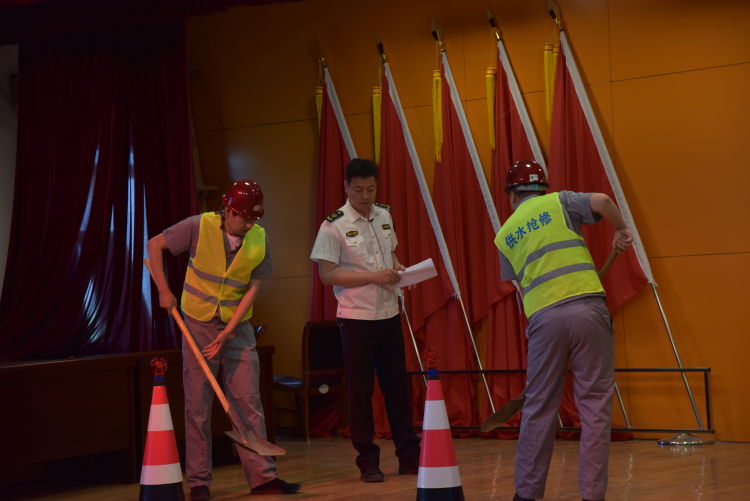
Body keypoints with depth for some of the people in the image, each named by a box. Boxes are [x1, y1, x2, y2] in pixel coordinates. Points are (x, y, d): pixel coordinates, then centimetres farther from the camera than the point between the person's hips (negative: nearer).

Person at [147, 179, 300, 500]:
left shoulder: (260, 238, -6)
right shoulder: (200, 227, -13)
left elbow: (253, 288, -5)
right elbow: (154, 245, -4)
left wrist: (228, 331, -12)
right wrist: (164, 291, -10)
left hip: (238, 326, 2)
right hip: (198, 324, -2)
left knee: (248, 402, 0)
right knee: (198, 406, 1)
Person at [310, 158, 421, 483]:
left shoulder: (384, 216, 7)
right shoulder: (334, 225, -10)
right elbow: (327, 274, -13)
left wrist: (398, 269, -1)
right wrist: (374, 276, -19)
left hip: (389, 314, 5)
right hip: (356, 318, -5)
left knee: (397, 385, 9)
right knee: (361, 391, 3)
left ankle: (409, 456, 17)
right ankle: (368, 461, 12)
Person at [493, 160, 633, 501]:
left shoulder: (505, 235, 20)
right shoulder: (559, 203, 11)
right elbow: (602, 201, -7)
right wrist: (622, 231, 10)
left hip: (544, 319, 2)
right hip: (587, 308, -2)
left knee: (538, 409, 12)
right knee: (595, 405, 4)